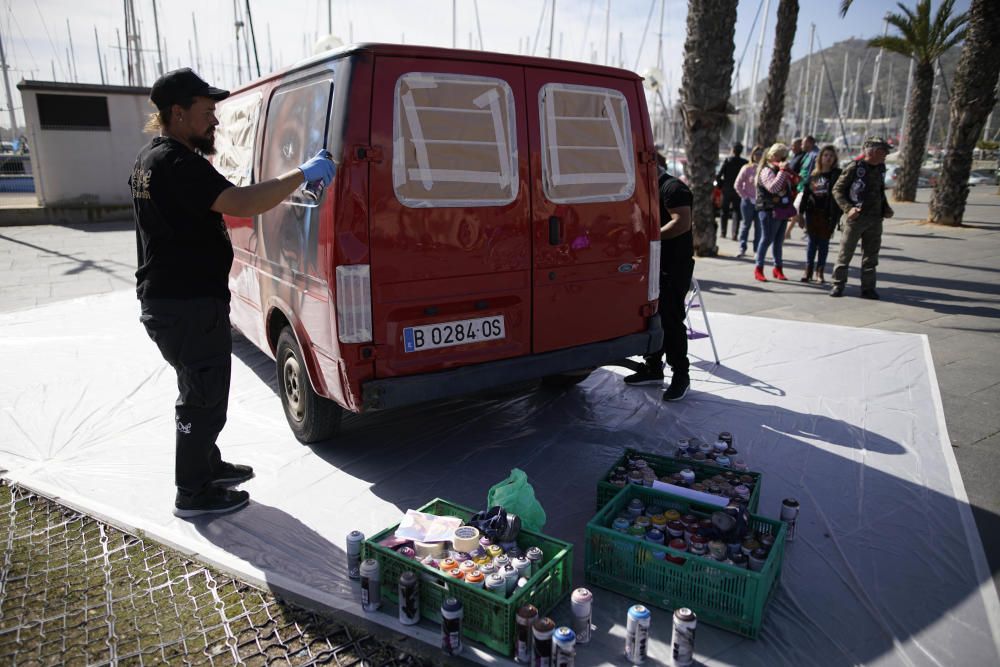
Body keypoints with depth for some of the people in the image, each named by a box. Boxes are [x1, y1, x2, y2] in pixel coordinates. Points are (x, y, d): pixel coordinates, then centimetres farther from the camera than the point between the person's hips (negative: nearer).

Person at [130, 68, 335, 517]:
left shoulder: (151, 158, 15)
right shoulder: (177, 163, -21)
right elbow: (241, 203, -33)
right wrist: (302, 174, -26)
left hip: (164, 299, 11)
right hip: (188, 306, -11)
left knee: (201, 391, 23)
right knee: (204, 399, 2)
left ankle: (208, 465, 39)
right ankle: (193, 493, 15)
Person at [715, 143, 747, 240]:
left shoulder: (727, 160, -7)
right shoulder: (744, 163, -6)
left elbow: (718, 175, -12)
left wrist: (721, 184, 4)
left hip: (727, 189, 0)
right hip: (739, 191, 0)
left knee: (724, 211, 14)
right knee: (736, 212, 5)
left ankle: (722, 232, 17)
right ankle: (734, 234, -4)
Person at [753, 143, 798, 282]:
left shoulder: (781, 170, 18)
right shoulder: (767, 171, -10)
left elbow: (789, 188, 29)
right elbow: (773, 187, -27)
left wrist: (793, 179, 10)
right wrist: (782, 171, -23)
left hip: (782, 210, 9)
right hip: (769, 210, -9)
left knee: (779, 240, 12)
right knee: (767, 239, -6)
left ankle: (778, 268, 20)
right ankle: (758, 269, 1)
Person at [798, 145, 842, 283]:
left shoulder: (837, 174, -1)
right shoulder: (813, 175, 8)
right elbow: (805, 194, 9)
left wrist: (835, 215, -15)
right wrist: (801, 212, 5)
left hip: (828, 214, -2)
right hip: (812, 213, 2)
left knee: (824, 243, 4)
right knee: (811, 242, 5)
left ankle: (820, 272, 13)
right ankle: (808, 271, 14)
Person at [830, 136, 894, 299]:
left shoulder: (881, 169, 11)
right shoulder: (855, 167, -9)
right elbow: (837, 189, -8)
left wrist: (886, 208, 11)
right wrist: (848, 208, -19)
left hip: (875, 219, 6)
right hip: (856, 218, -6)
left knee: (871, 255, 8)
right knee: (845, 253, 1)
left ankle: (868, 288, 15)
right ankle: (838, 284, 10)